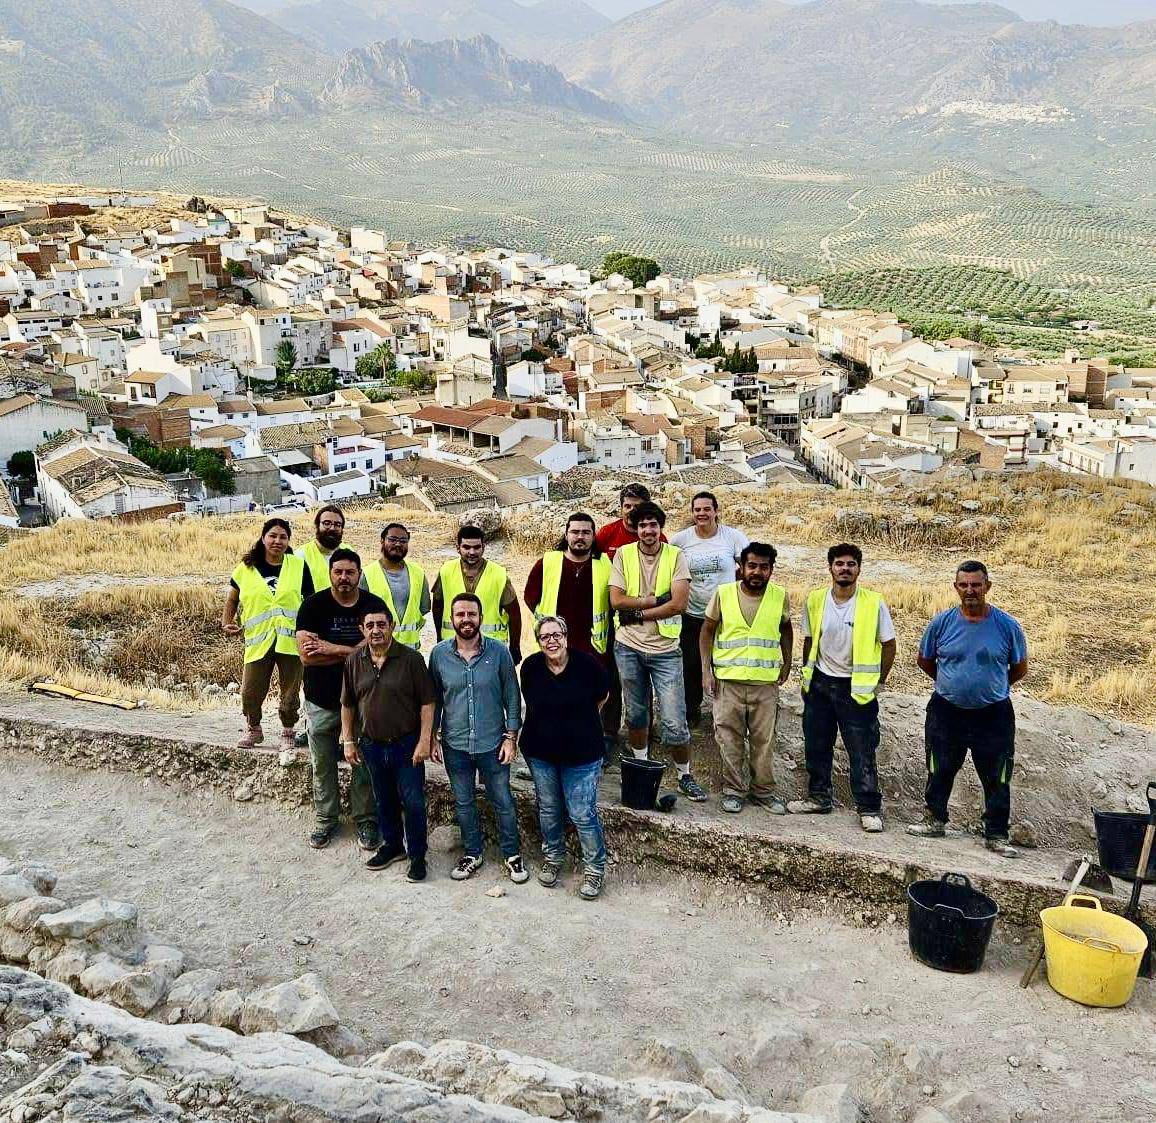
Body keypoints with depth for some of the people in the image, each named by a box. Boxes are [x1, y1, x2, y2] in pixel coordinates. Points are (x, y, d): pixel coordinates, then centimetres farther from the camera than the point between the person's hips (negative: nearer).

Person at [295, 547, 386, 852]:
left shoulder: (374, 605, -6)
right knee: (323, 765, 12)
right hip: (322, 701, 0)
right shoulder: (313, 605, -9)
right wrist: (353, 651, -17)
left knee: (365, 764, 9)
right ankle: (326, 819, 29)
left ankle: (366, 820, 24)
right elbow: (306, 655, -18)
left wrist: (330, 649, -18)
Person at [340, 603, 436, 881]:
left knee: (413, 803, 0)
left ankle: (417, 855, 15)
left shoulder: (411, 658, -11)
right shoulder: (353, 661, 0)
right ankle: (392, 845, 36)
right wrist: (348, 740, 7)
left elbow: (426, 702, -9)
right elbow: (347, 705, 10)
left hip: (406, 744, -4)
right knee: (384, 801, 17)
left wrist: (424, 741, -13)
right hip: (372, 746, 4)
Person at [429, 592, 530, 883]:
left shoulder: (499, 652, -10)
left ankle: (513, 855, 28)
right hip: (454, 746, 2)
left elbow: (512, 698, -3)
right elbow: (434, 699, 4)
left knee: (503, 803, 9)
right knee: (464, 804, 16)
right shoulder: (439, 654, -6)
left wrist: (511, 737, -6)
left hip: (492, 744, -2)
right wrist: (434, 737, 3)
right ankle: (472, 854, 35)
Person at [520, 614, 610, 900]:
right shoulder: (531, 667, -10)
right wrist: (551, 722, 8)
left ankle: (595, 868, 16)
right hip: (540, 751, 3)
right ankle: (553, 858, 37)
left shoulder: (587, 663, -17)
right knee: (548, 809, 16)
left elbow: (601, 696, 4)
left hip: (581, 752, -3)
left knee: (583, 814, -3)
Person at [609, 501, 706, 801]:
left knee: (675, 722, -3)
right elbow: (616, 600, -8)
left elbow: (679, 604, -14)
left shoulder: (675, 556, -4)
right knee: (636, 713, 16)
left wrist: (638, 613, -14)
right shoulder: (623, 555, 0)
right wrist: (655, 600, -14)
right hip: (629, 647, 2)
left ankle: (685, 777, 15)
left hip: (665, 649, -2)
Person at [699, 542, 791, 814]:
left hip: (766, 682, 1)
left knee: (764, 739, 7)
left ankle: (763, 790, 21)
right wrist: (706, 670, -2)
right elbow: (707, 631, 4)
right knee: (729, 738, 4)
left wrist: (786, 663, 10)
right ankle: (733, 790, 17)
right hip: (728, 680, -1)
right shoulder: (723, 593, -4)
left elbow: (786, 629, 17)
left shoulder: (780, 596, -1)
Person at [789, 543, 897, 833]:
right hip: (820, 683, 4)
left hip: (857, 687, -4)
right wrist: (806, 677, 11)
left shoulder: (874, 604, -11)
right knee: (816, 746, 12)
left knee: (862, 752, -2)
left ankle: (869, 809, 7)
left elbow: (888, 644, -1)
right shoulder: (815, 600, -2)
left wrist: (878, 681, 0)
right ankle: (819, 798, 27)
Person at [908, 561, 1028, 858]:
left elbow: (1019, 668, 8)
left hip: (994, 714, -1)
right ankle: (935, 820, 29)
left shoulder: (1008, 626, -6)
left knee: (997, 779, 3)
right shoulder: (942, 622, -4)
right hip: (946, 711, 1)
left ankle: (996, 835, 15)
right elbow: (925, 661, 11)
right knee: (940, 772, 11)